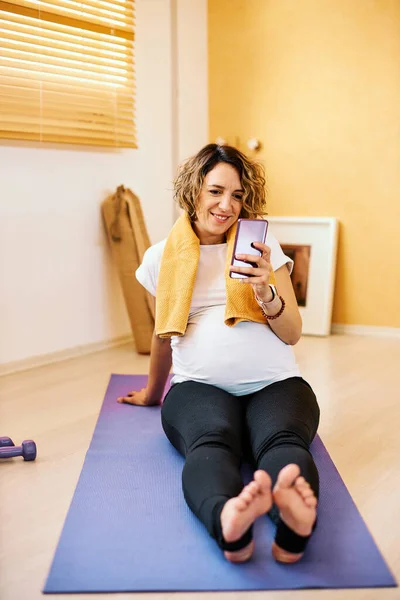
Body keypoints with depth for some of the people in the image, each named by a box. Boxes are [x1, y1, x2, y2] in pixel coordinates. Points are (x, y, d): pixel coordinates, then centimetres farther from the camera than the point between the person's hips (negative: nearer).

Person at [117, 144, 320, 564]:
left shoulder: (261, 243, 13)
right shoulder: (163, 256, 15)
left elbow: (292, 334, 8)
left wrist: (266, 292, -11)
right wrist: (152, 394, 39)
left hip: (275, 382, 1)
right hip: (199, 385, 0)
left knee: (284, 440, -34)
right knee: (211, 443, -36)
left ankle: (294, 521, -64)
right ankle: (228, 520, -64)